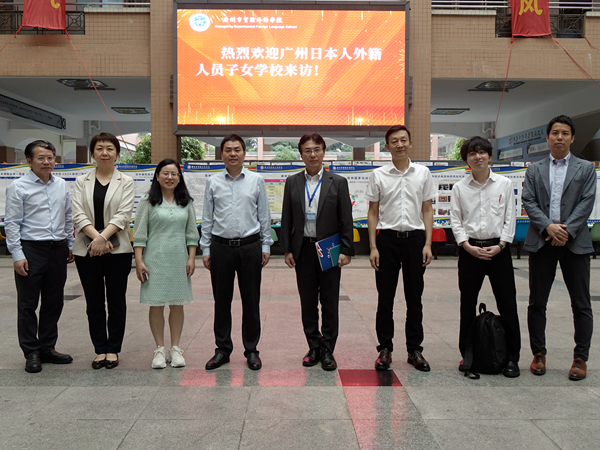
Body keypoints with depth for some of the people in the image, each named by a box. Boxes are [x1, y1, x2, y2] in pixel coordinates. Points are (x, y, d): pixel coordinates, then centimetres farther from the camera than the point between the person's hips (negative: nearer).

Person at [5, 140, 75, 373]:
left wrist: (71, 246, 13)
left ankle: (47, 348, 25)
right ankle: (31, 353, 15)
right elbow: (12, 224, -7)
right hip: (31, 250, -5)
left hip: (58, 250, 5)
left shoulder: (61, 185, 10)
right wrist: (17, 255, -12)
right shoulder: (18, 187, -4)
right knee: (28, 304, 3)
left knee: (54, 303, 11)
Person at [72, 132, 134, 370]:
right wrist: (96, 237, -16)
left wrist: (104, 237, -19)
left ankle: (113, 349, 17)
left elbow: (123, 214, -7)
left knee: (116, 302, 5)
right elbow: (78, 214, -2)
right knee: (94, 303, 8)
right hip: (87, 250, 2)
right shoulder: (82, 181, 9)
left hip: (117, 250, -1)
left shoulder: (126, 182, 5)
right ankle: (100, 349, 19)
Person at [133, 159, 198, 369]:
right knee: (156, 305, 1)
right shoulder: (148, 202, 1)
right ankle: (160, 349, 13)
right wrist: (139, 261, -9)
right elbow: (139, 233, -2)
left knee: (178, 304, 6)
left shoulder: (186, 202, 9)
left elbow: (191, 233, 9)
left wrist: (191, 258, 1)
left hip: (179, 259, 2)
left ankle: (175, 349, 17)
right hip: (155, 259, -2)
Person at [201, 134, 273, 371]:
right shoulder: (213, 182, 6)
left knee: (251, 300, 5)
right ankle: (222, 349, 21)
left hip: (250, 246, -1)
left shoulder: (256, 180, 4)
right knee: (221, 300, 8)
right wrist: (205, 249, 5)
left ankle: (251, 350, 18)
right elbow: (207, 218, 8)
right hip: (221, 247, 1)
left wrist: (266, 246, 3)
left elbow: (264, 216, 7)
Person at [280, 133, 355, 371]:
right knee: (308, 302, 9)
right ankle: (314, 347, 22)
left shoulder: (338, 182, 1)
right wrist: (287, 249, 1)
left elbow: (346, 219, -1)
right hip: (303, 250, 2)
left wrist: (346, 251, -7)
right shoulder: (292, 183, 6)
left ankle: (328, 350, 16)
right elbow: (286, 219, 7)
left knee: (330, 304, 4)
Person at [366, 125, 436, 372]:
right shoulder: (378, 175, 2)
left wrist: (427, 244, 0)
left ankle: (414, 349, 20)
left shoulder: (423, 173, 5)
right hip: (388, 238, -1)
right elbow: (373, 212, 4)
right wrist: (373, 247, -2)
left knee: (414, 297, 8)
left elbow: (427, 210, 8)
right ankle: (385, 349, 16)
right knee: (385, 298, 4)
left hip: (415, 238, 1)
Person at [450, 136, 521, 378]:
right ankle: (467, 354, 19)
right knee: (467, 305, 6)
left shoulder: (504, 184, 4)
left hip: (498, 249, 0)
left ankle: (512, 357, 13)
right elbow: (455, 221, 1)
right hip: (470, 250, 1)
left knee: (507, 304, 1)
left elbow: (510, 218, 3)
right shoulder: (459, 187, 4)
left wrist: (500, 246, -8)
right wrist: (468, 247, -9)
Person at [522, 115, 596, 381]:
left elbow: (586, 203, -2)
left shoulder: (585, 169, 8)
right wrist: (548, 226, -14)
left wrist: (566, 232, -13)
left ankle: (580, 358, 13)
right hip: (541, 242, 1)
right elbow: (528, 202, 1)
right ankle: (538, 354, 18)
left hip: (574, 243, -1)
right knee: (537, 303, 6)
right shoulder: (534, 170, 11)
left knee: (581, 304, 2)